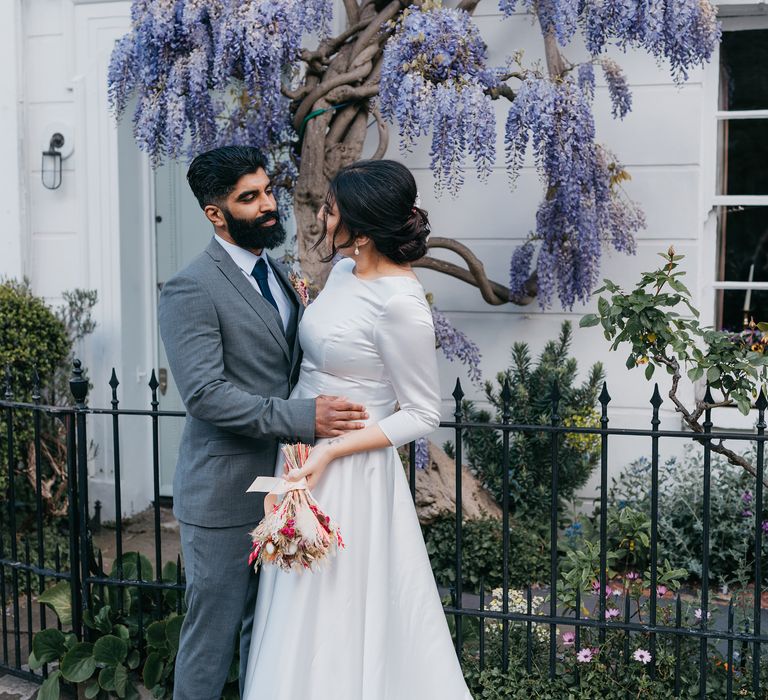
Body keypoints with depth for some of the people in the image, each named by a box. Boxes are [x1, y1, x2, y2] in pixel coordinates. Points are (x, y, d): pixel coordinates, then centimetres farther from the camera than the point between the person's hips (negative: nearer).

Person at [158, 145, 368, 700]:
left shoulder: (276, 274, 12)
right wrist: (304, 418, -28)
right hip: (224, 494, -8)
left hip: (281, 483, 8)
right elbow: (206, 395, -24)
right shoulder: (191, 290, -15)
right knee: (213, 629, 5)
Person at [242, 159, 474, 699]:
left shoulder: (400, 302, -23)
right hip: (305, 457, 8)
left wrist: (330, 453, -21)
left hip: (350, 474, -8)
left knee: (340, 618, 6)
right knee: (305, 617, 20)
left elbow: (423, 414, -16)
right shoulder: (344, 270, 2)